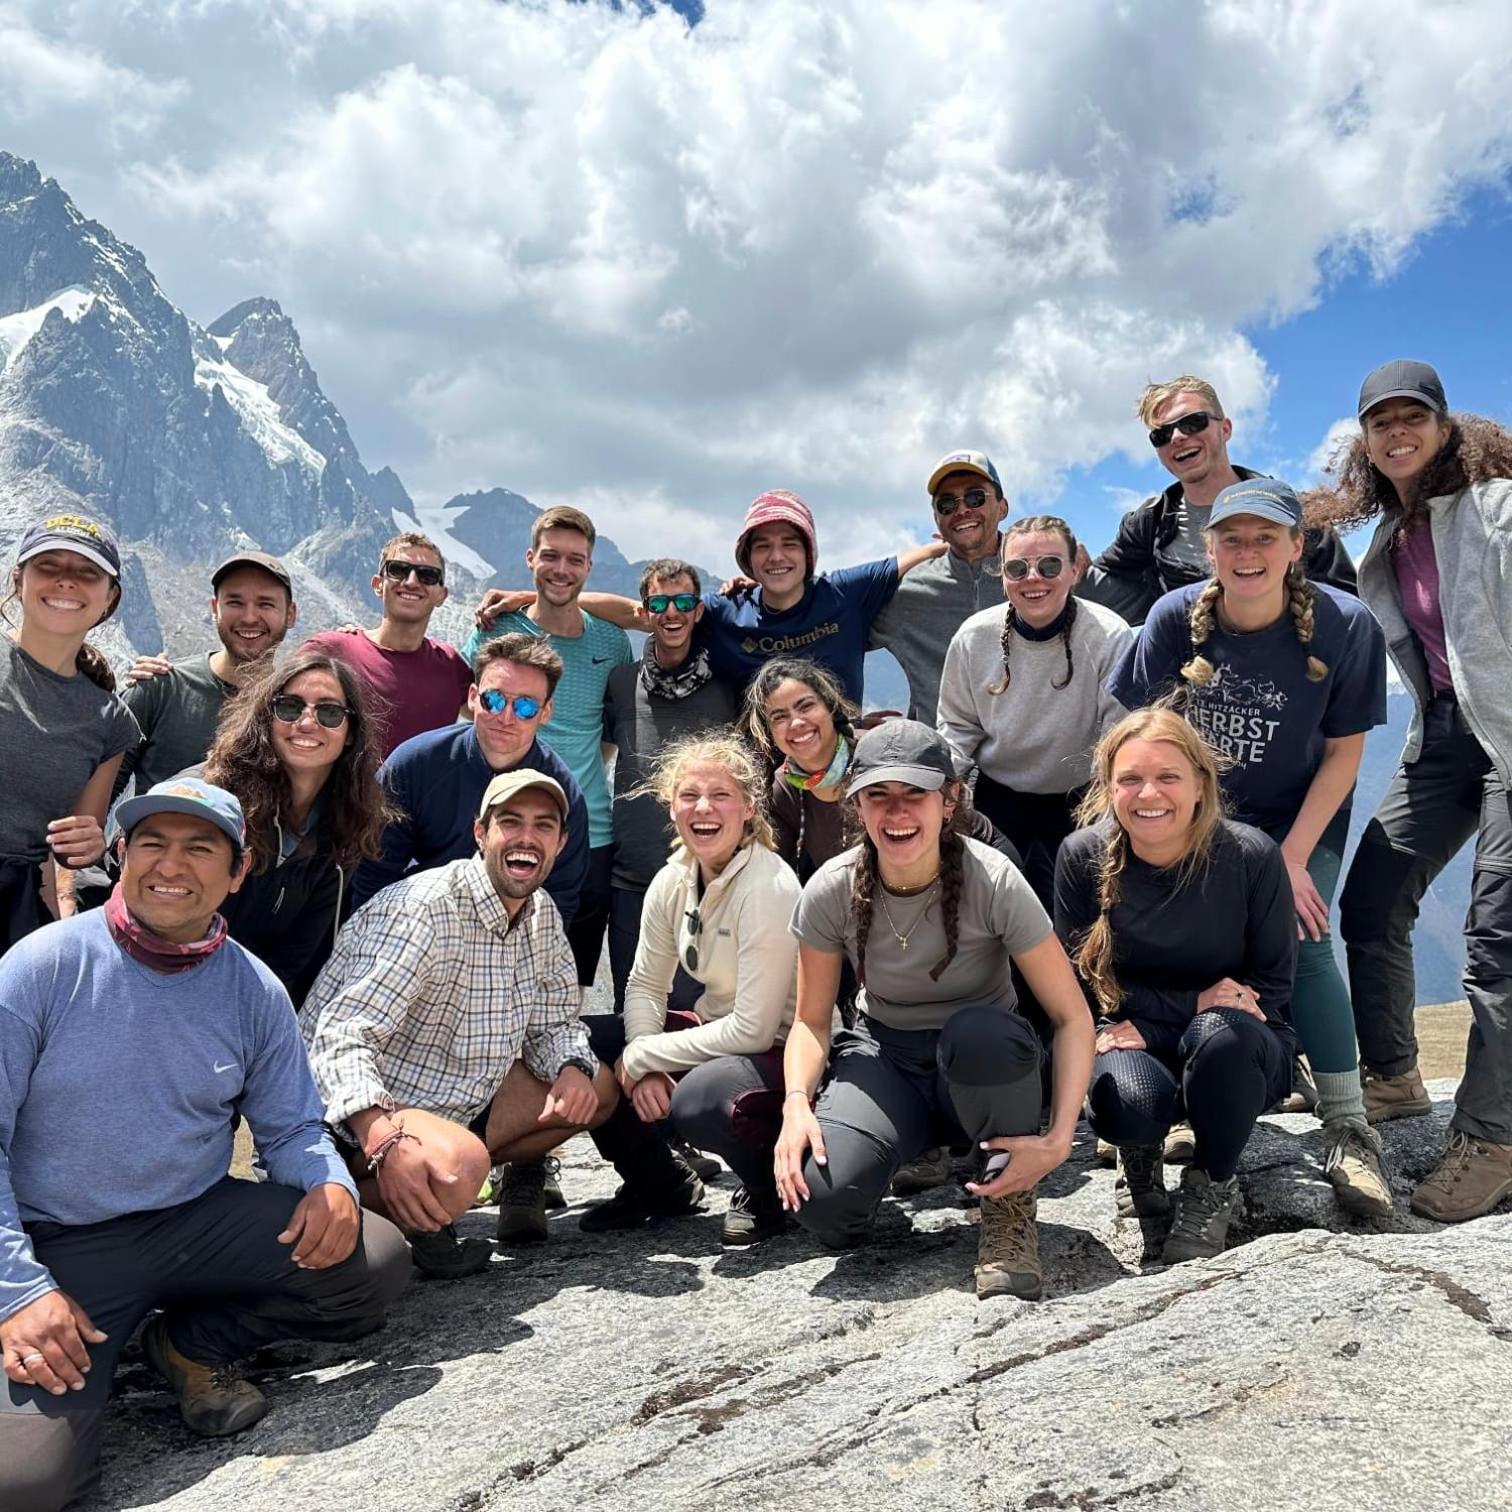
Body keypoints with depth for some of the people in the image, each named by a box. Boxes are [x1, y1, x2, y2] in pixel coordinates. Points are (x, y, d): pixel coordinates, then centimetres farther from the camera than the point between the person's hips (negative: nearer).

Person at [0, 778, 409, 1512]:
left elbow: (290, 1128, 6)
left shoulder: (255, 991, -1)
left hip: (201, 1222, 3)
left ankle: (194, 1343, 8)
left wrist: (332, 1184, -17)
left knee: (375, 1262, -15)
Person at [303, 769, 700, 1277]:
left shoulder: (542, 915, 3)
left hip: (462, 1103, 8)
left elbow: (556, 1021, 13)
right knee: (460, 1164, -37)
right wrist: (385, 1142, -47)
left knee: (598, 1086, 6)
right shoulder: (424, 909, -24)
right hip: (364, 1116, -8)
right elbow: (342, 1038, -32)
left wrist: (572, 1070, -10)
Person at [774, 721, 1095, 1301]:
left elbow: (1073, 1018, -17)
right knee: (823, 1202, -28)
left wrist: (1057, 1139, -29)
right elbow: (811, 1021, -3)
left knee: (976, 1031, -39)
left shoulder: (993, 881, -21)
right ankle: (917, 1149, 9)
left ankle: (1010, 1202, -10)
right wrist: (797, 1105, -23)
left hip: (978, 1070, -1)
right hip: (884, 1055, 1)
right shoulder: (830, 891, -14)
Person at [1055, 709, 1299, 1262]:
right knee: (1131, 1105, -34)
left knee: (1220, 1034, -36)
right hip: (1132, 1042, 0)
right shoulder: (1082, 856, -12)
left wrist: (1151, 1024, -19)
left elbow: (1272, 987, -9)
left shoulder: (1252, 855, -15)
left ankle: (1214, 1185, -5)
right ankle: (1142, 1153, 8)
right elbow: (1081, 982, -7)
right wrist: (1194, 1003, -18)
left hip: (1242, 1051, 0)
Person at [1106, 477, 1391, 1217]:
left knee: (1300, 939, -21)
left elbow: (1344, 752, -12)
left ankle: (1347, 1132, -12)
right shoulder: (1177, 616, -17)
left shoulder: (1344, 624, -20)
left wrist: (1293, 857, -17)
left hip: (1301, 820, -1)